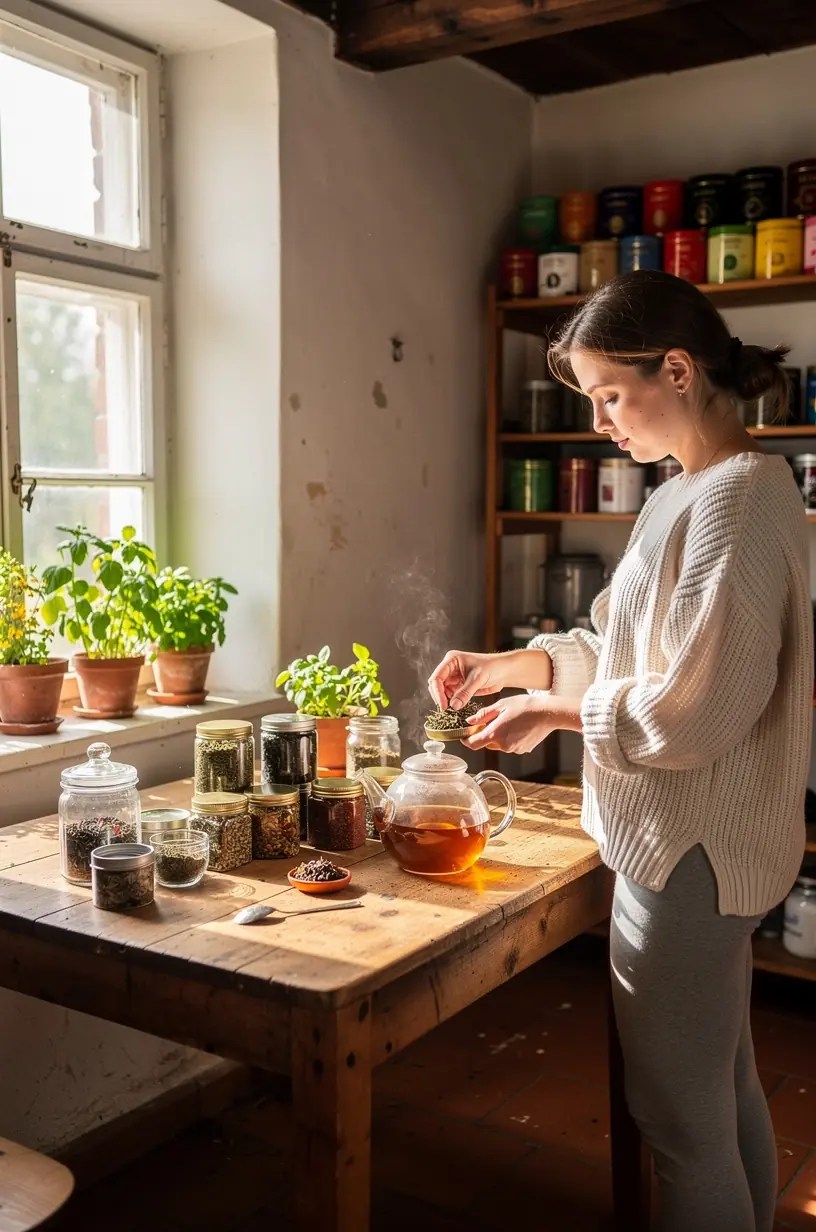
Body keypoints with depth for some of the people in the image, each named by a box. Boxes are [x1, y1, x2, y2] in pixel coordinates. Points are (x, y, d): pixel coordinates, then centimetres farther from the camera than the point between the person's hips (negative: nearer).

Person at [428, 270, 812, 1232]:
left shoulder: (734, 499, -20)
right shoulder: (692, 493, 11)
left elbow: (696, 708, -24)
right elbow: (627, 644, 17)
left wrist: (557, 709, -11)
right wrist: (510, 665, 6)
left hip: (688, 853, -10)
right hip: (705, 844, 10)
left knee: (681, 1119, 5)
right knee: (728, 1092, 23)